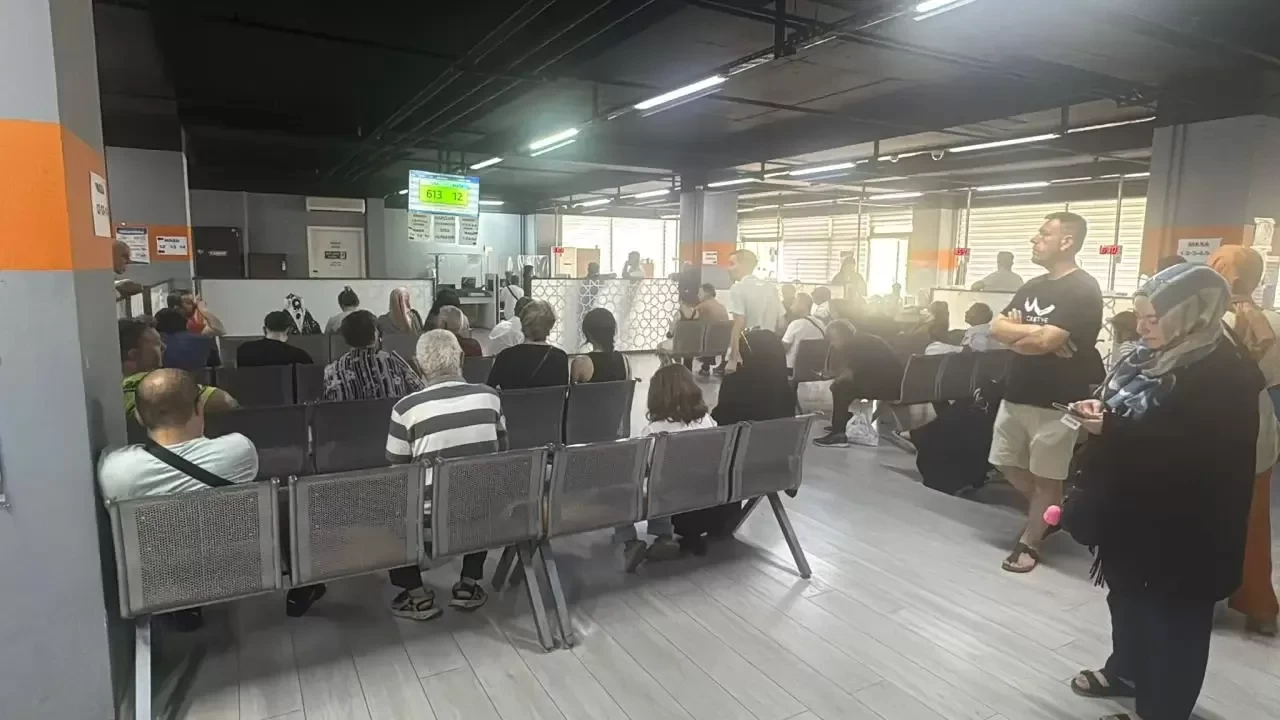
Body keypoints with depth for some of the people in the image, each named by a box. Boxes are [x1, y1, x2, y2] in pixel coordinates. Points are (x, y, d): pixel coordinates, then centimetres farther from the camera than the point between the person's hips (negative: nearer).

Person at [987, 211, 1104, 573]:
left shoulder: (1083, 290, -14)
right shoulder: (1031, 286, 12)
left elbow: (1046, 342, -24)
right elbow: (996, 328, 3)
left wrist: (1016, 335, -6)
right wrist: (1034, 332, -13)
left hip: (1056, 400, -8)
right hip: (1016, 393, 8)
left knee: (1046, 477, 6)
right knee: (1007, 464, 16)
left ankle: (1029, 542, 21)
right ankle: (1048, 511, 39)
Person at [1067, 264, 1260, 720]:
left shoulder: (1224, 374, -20)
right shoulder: (1152, 356, 6)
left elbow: (1193, 451, -27)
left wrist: (1112, 428, -28)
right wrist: (1099, 408, -4)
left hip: (1179, 525, -8)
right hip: (1130, 509, 9)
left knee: (1173, 614, 8)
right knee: (1127, 595, 23)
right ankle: (1127, 670, 43)